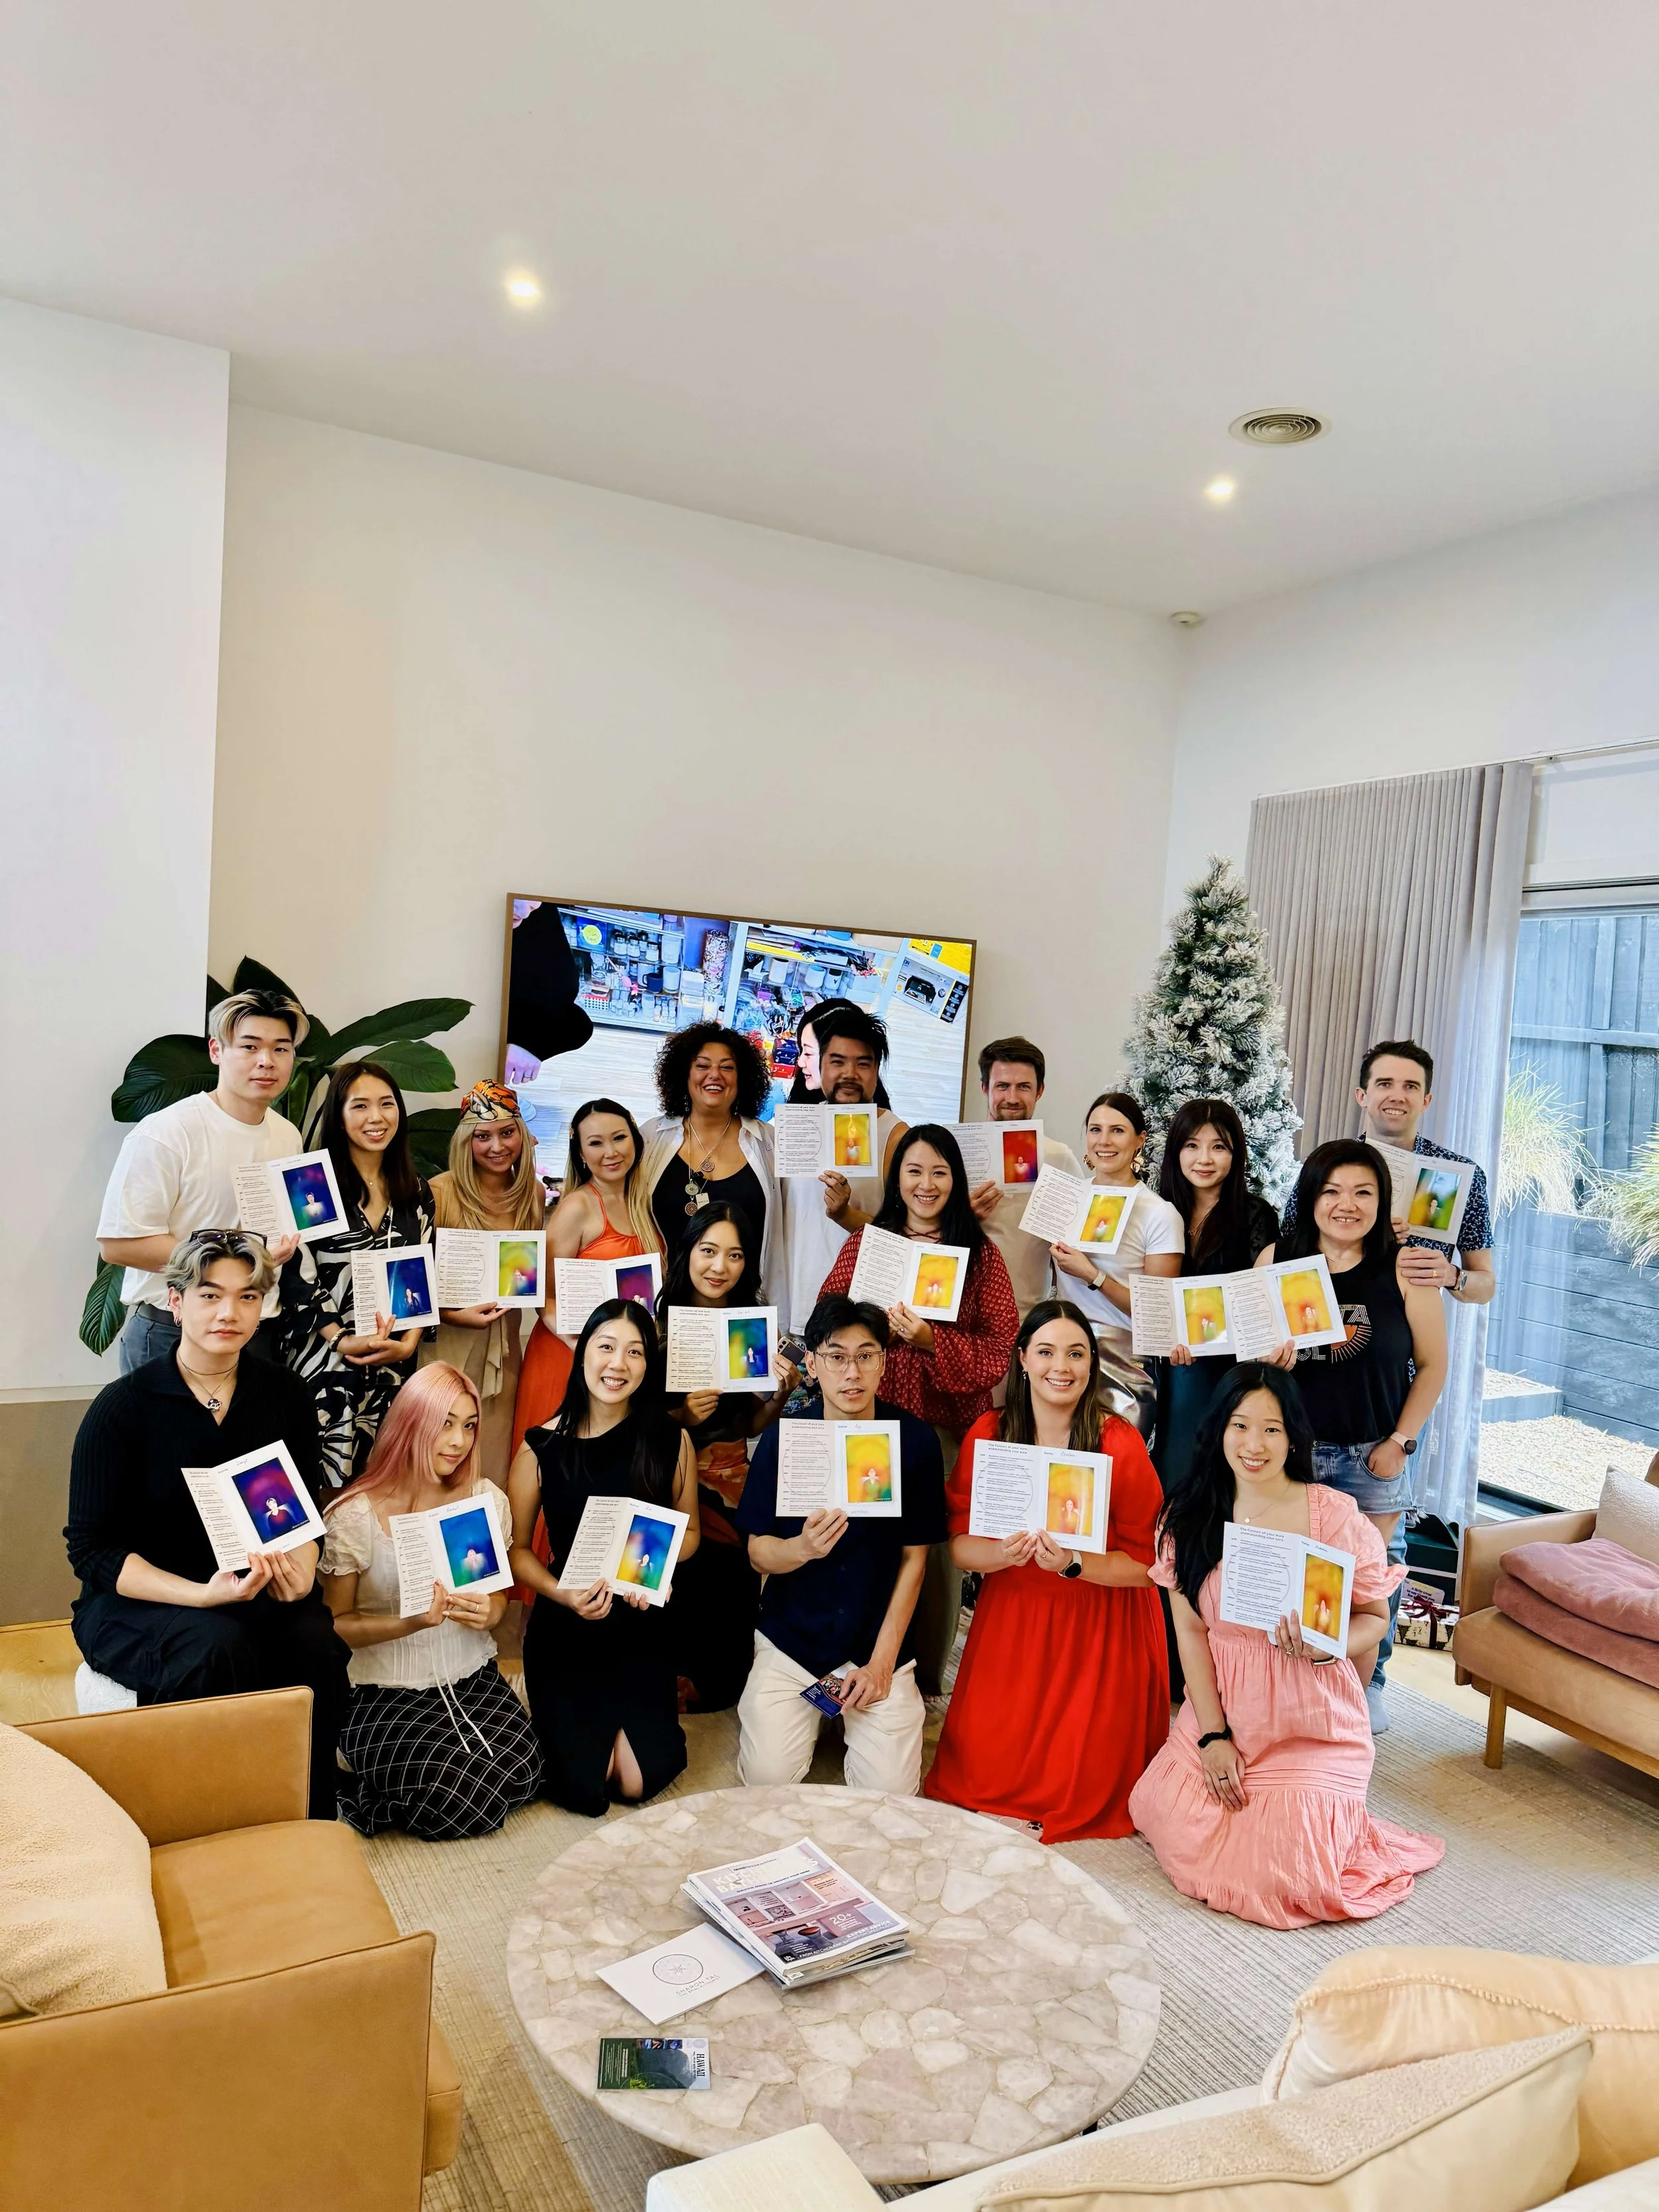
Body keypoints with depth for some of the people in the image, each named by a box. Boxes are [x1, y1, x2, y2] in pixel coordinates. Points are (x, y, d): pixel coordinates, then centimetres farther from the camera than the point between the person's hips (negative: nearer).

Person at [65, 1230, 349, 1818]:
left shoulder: (285, 1395, 3)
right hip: (136, 1599, -3)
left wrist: (299, 1571, -16)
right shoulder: (122, 1407, -9)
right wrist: (203, 1594, -24)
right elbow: (91, 1549, -9)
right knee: (218, 1649, -34)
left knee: (315, 1643, -28)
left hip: (253, 1592, 3)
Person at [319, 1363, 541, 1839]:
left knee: (520, 1779, -18)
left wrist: (489, 1613, -12)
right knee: (456, 1803, -22)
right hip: (385, 1692, -4)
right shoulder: (354, 1516, -12)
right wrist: (412, 1623, -23)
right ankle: (366, 1778, 9)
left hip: (472, 1678, 5)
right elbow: (335, 1625, -7)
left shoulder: (486, 1498, 0)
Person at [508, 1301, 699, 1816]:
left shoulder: (672, 1441, -6)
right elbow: (517, 1547, -1)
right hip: (565, 1625, -1)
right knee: (582, 1784, -6)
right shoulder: (542, 1449, -8)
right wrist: (564, 1595, -17)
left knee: (641, 1779, -8)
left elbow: (688, 1531, 7)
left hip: (642, 1624, 1)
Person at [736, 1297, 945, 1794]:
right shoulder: (783, 1438, -9)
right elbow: (759, 1553, -5)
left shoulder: (915, 1441, -9)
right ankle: (762, 1709, 21)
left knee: (890, 1789, -9)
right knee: (768, 1777, -12)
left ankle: (867, 1696, 20)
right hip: (791, 1636, 0)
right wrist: (804, 1548, -28)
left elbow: (914, 1557, -3)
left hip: (880, 1639, 0)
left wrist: (882, 1662, -8)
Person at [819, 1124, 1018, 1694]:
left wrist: (932, 1342, -16)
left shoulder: (980, 1254, 4)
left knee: (937, 1546, 2)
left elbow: (1000, 1346, -3)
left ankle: (926, 1678, 21)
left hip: (947, 1420, -1)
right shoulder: (864, 1242, 9)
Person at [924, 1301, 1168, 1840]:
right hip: (1011, 1619, 2)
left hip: (1100, 1629, -2)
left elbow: (1144, 1565, -12)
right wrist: (1005, 1553, -25)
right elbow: (959, 1543, -5)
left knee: (1081, 1784, -1)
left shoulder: (1120, 1443, -15)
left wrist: (1072, 1564, -28)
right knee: (984, 1771, 1)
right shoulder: (988, 1433, -7)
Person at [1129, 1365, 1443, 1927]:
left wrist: (1324, 1647, -25)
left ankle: (1330, 1822, 21)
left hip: (1311, 1725, -3)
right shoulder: (1189, 1518, -4)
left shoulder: (1334, 1515, -14)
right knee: (1178, 1832, -10)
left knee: (1280, 1877, -12)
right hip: (1222, 1713, 3)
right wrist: (1213, 1736, -7)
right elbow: (1191, 1631, -1)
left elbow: (1374, 1616, -3)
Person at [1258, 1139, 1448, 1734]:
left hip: (1374, 1454, -1)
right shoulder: (1276, 1260, -2)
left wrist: (1400, 1442, -4)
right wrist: (1268, 1356, -14)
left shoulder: (1404, 1268, -7)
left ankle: (1368, 1684, 34)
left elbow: (1433, 1363, -1)